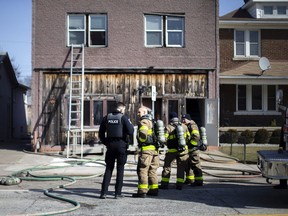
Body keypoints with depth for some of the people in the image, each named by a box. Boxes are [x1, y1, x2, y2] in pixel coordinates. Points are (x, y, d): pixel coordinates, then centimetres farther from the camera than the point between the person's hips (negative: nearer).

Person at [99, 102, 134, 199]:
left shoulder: (107, 117, 7)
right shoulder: (123, 117, -6)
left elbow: (101, 133, 8)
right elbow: (130, 131, -15)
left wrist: (106, 143, 14)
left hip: (110, 145, 3)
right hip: (121, 145, -3)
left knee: (108, 169, 9)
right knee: (120, 169, 5)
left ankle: (104, 192, 3)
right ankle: (118, 193, 5)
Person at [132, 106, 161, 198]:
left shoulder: (143, 122, -9)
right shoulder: (152, 121, 21)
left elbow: (143, 134, -25)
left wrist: (141, 142, -7)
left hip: (146, 149, -9)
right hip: (155, 149, 9)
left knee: (142, 170, -6)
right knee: (152, 170, 14)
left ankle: (142, 191, -8)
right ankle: (154, 190, 17)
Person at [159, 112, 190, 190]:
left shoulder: (168, 127, -9)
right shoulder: (184, 126, 4)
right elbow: (188, 137, 12)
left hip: (172, 150, -3)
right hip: (183, 150, 3)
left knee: (167, 166, 9)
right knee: (181, 167, 10)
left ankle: (164, 184, 9)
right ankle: (179, 184, 7)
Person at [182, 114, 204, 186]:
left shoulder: (192, 126, -12)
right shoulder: (186, 127, 20)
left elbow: (196, 137, -24)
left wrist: (190, 144, -20)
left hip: (193, 150, -11)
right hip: (188, 150, 11)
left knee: (195, 165, -8)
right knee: (188, 165, 18)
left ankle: (199, 181, -5)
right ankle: (190, 180, 29)